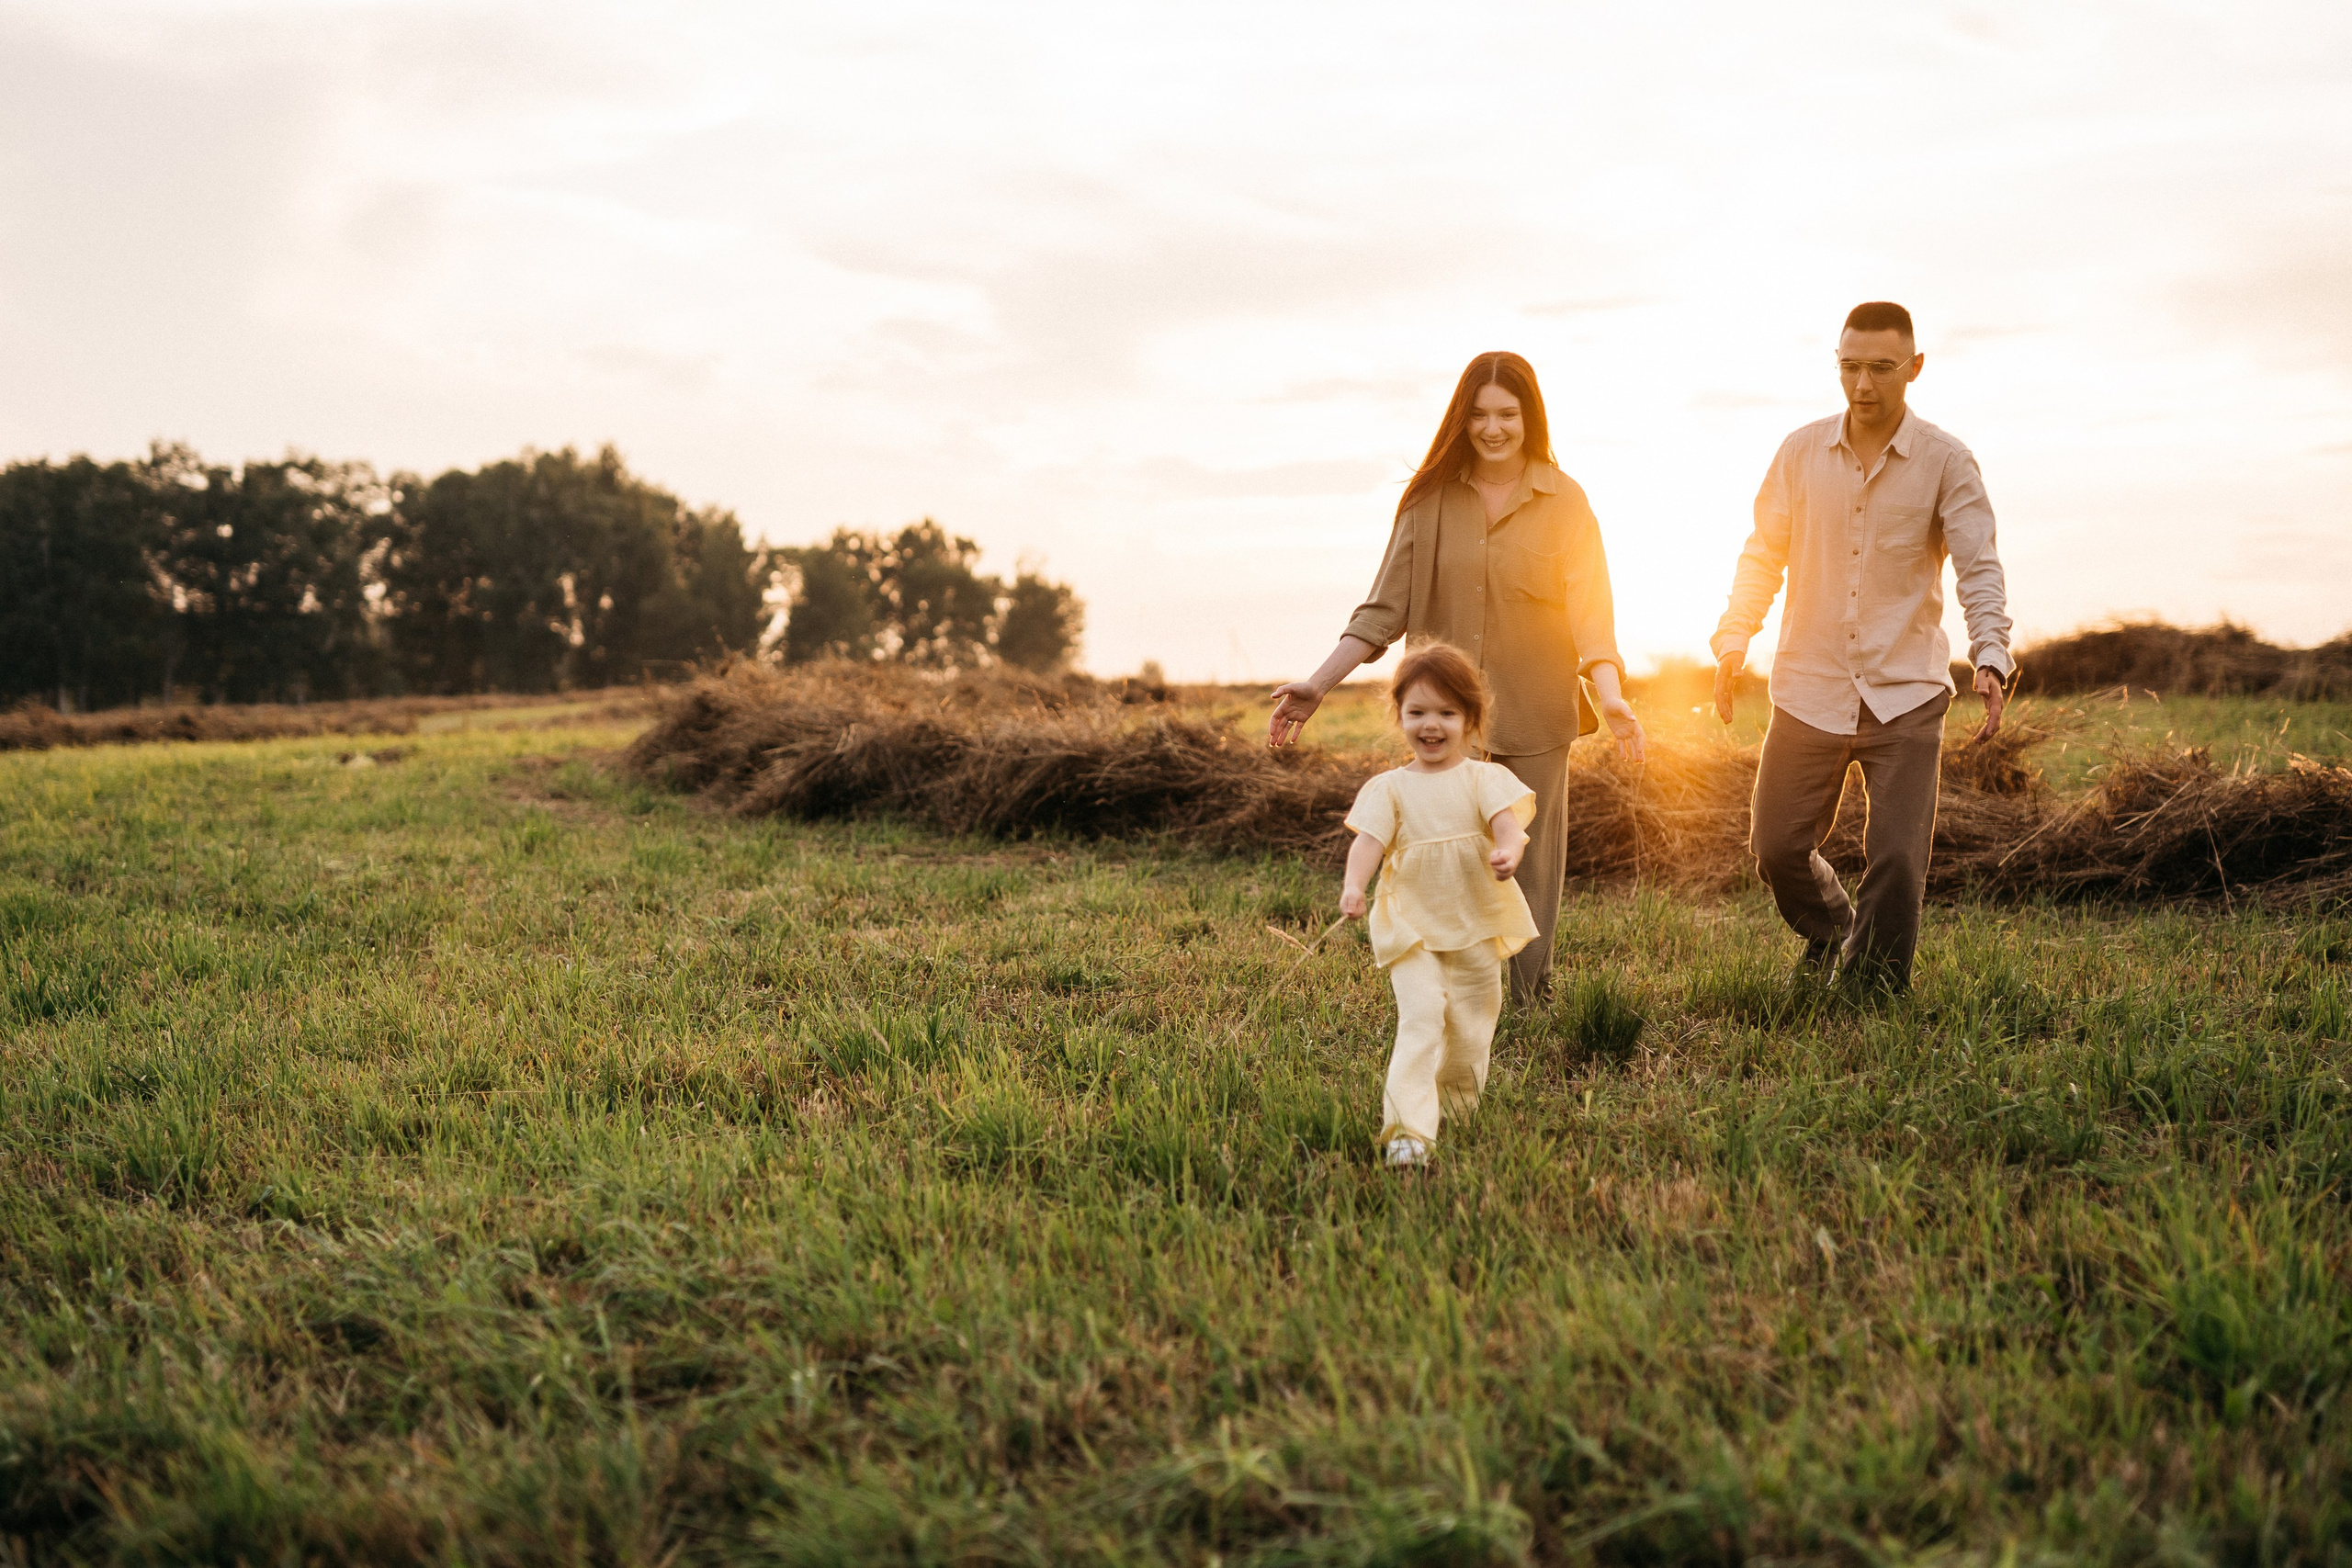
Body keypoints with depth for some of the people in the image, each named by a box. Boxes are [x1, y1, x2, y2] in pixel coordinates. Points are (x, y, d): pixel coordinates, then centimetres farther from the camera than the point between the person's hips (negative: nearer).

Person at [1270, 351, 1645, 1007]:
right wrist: (1319, 684, -6)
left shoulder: (1564, 503, 0)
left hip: (1533, 718, -1)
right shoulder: (1431, 499, 3)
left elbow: (1589, 611, -6)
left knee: (1531, 869, 7)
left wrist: (1611, 697, -23)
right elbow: (1385, 608, 2)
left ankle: (1531, 1001, 22)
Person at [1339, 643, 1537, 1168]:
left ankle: (1457, 1101, 38)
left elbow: (1507, 820, -16)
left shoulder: (1485, 779, 1)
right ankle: (1407, 1128, -22)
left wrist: (1508, 851, -40)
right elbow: (1369, 838, -12)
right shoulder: (1389, 788, 1)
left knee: (1473, 1021, 14)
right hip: (1412, 928, -2)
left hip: (1477, 926, 2)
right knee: (1420, 1016, -18)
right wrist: (1354, 884, -32)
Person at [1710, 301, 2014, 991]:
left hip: (1904, 698, -2)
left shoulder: (1946, 463, -3)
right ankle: (1832, 934, 37)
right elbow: (1763, 555, 11)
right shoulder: (1801, 452, 4)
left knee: (1897, 860, -5)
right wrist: (1733, 644, 1)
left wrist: (1990, 658, -23)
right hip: (1809, 690, 2)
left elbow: (1979, 570, -8)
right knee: (1777, 847, 6)